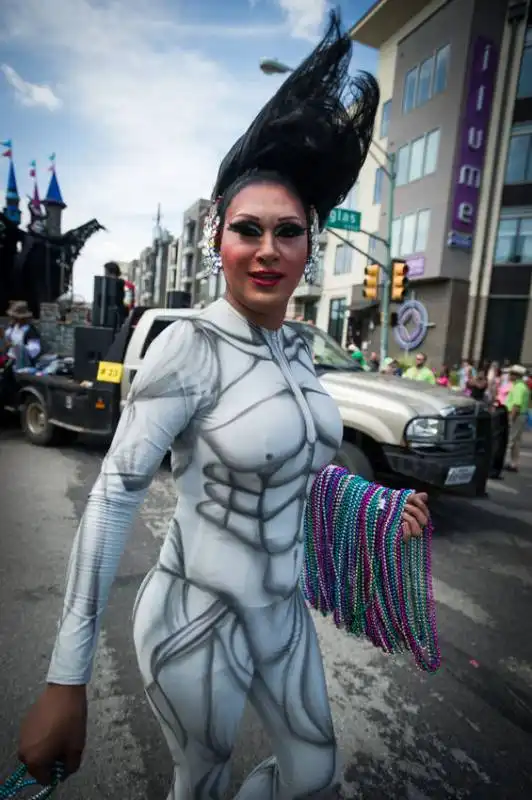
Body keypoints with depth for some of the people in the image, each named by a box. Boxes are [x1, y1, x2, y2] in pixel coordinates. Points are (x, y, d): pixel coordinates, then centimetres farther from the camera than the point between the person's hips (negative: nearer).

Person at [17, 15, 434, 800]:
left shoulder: (297, 350, 0)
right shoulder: (191, 345, -21)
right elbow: (114, 496, -22)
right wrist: (67, 676, -21)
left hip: (283, 609, 7)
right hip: (199, 617, -6)